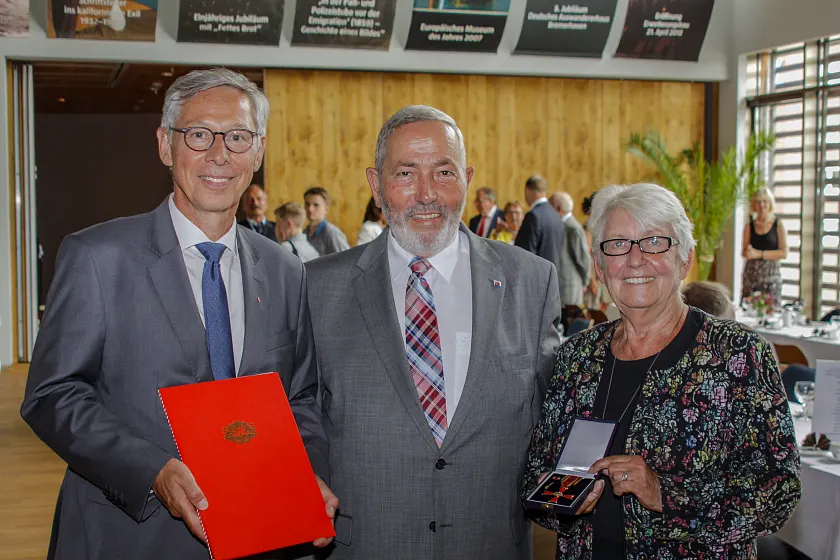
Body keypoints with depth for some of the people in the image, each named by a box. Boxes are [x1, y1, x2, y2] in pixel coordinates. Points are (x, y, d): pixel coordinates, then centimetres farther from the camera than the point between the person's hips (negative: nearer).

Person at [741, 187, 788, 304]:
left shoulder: (778, 225, 1)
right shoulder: (749, 226, 10)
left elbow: (784, 253, -6)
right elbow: (744, 252, 12)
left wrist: (759, 254, -12)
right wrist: (748, 252, -12)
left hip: (771, 272, -2)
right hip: (751, 273, 3)